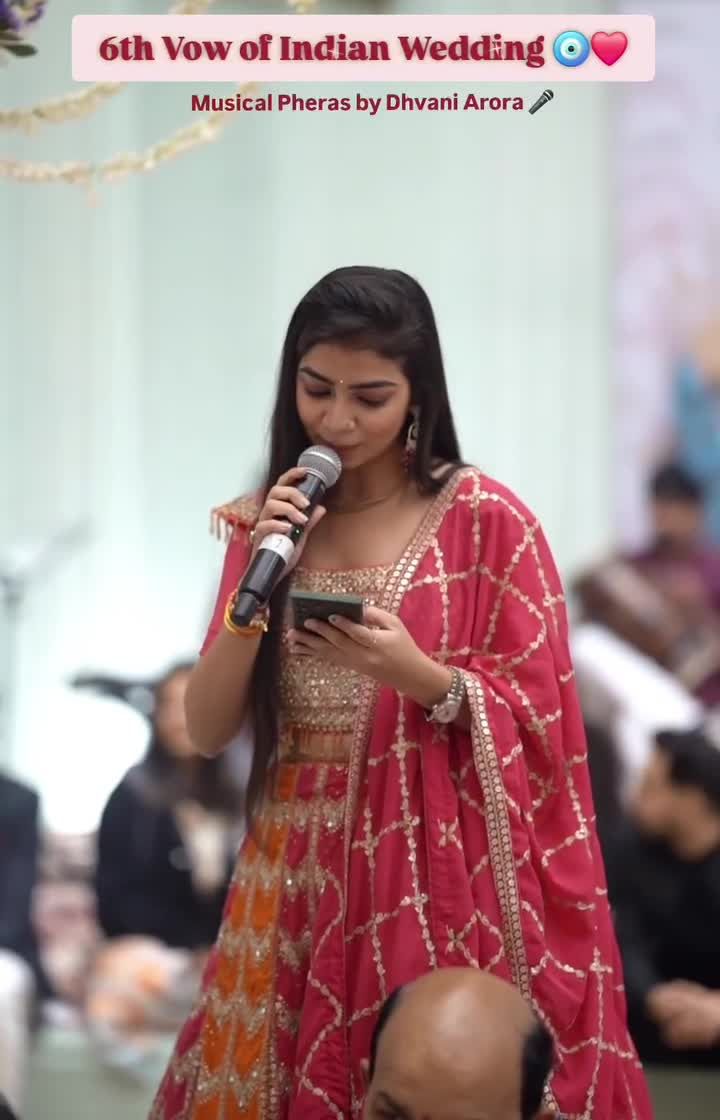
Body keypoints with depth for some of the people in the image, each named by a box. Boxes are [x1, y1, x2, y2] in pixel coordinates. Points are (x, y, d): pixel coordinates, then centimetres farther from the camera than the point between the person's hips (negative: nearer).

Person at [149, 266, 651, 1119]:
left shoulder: (486, 521, -6)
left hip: (436, 871, -4)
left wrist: (419, 676, -22)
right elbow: (206, 731, 3)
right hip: (297, 870, 4)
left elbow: (536, 725, -6)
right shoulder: (271, 525, 7)